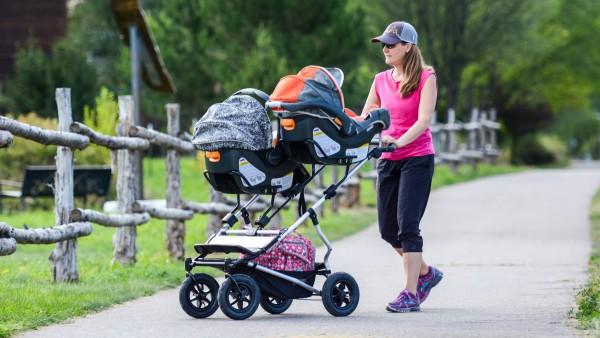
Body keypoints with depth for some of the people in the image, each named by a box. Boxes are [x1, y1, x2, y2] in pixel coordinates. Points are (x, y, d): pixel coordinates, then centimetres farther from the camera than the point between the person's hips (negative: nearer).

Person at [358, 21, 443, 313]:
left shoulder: (425, 78, -5)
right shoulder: (381, 80, 11)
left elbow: (423, 120, -15)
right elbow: (364, 118, 12)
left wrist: (399, 141, -30)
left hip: (417, 158, -6)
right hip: (388, 159, 6)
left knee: (407, 225, -12)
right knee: (388, 229, 6)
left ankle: (410, 294, -8)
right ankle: (426, 272, 28)